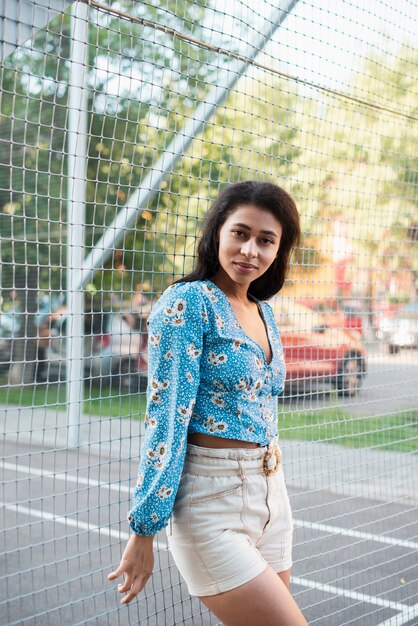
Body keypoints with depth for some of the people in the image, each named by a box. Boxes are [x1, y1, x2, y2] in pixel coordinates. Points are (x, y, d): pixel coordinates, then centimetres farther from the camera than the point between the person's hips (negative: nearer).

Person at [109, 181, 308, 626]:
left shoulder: (264, 313, 11)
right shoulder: (187, 303, -12)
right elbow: (166, 420, -16)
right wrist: (144, 529, -16)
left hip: (270, 491, 8)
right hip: (211, 502, -8)